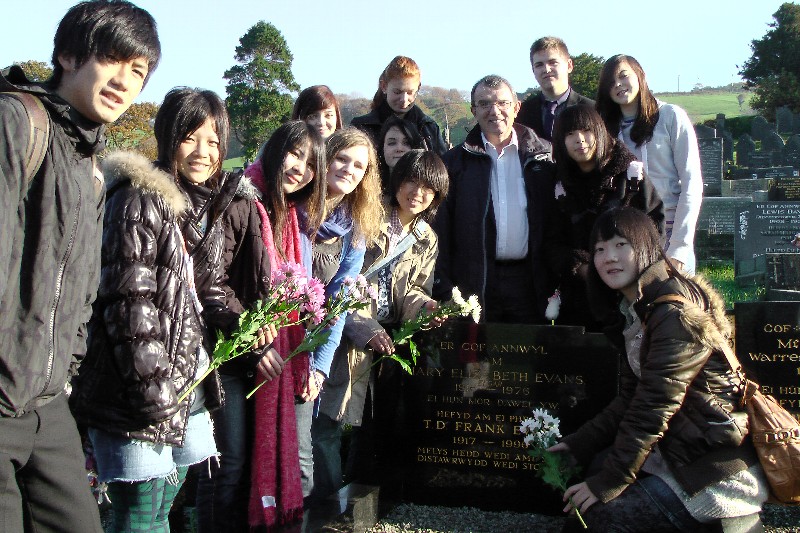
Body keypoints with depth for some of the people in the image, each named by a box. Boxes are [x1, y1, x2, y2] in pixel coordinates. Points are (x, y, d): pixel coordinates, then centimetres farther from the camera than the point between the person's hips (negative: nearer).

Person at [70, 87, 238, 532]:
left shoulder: (207, 205, 14)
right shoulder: (140, 200, -12)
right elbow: (129, 302, -18)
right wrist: (152, 389, -20)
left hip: (189, 376, 8)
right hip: (144, 387, -8)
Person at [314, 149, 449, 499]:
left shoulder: (426, 240, 11)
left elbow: (408, 291, 13)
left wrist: (424, 305, -11)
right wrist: (366, 329, -19)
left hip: (388, 343, 6)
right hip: (348, 338, -5)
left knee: (377, 424, 14)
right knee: (329, 421, -6)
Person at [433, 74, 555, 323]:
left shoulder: (544, 155, 7)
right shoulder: (456, 161, 5)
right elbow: (441, 229, 2)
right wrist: (443, 291, -5)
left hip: (529, 279, 1)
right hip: (475, 282, 0)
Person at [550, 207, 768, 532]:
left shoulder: (676, 312, -22)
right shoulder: (632, 310, 8)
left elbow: (653, 407, -23)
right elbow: (630, 398, 10)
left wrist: (610, 481, -17)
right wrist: (578, 444, 4)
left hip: (721, 470, -9)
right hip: (678, 450, 9)